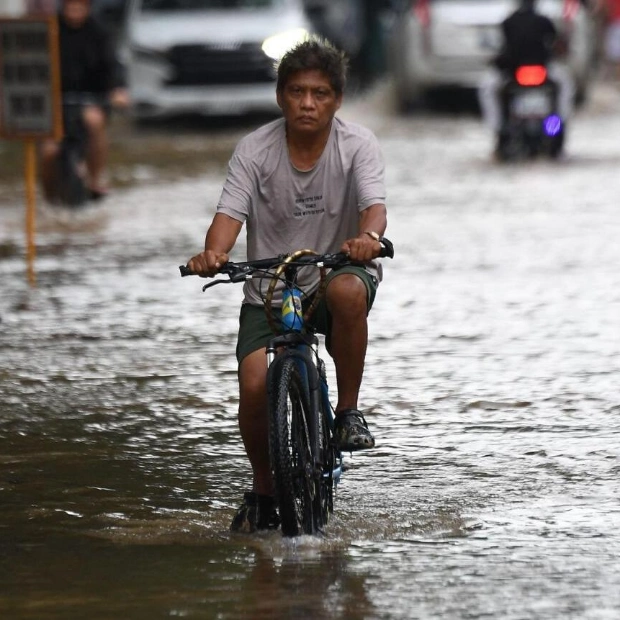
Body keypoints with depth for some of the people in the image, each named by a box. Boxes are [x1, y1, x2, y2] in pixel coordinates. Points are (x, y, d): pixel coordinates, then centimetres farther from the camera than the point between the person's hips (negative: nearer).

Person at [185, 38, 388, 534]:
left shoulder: (357, 145, -9)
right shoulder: (255, 149, -7)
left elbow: (375, 204, -24)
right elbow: (231, 211, -18)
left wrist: (368, 237, -49)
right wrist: (213, 253, -41)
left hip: (336, 271, -1)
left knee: (348, 292, -38)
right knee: (254, 386, -18)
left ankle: (349, 411, -18)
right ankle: (263, 490, 10)